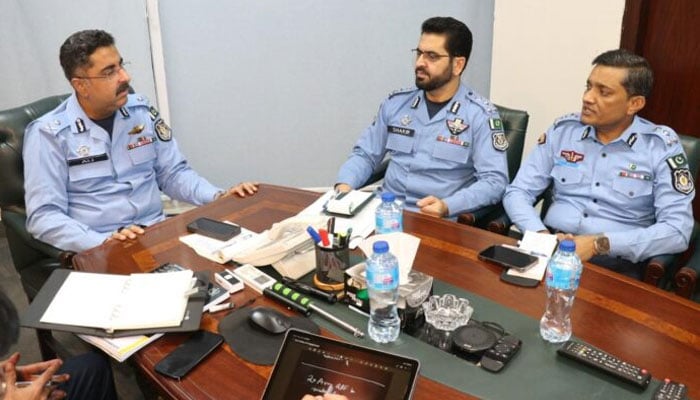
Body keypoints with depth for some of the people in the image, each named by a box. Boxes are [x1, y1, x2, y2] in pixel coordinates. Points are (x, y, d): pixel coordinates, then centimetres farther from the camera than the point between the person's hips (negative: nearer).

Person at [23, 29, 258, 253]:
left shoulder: (142, 111, 7)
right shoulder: (49, 135, -6)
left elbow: (173, 173, 13)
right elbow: (44, 216, -10)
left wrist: (218, 197, -4)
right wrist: (104, 242, -25)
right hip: (97, 249, -3)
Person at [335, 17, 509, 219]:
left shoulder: (480, 115, -6)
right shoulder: (396, 103, 9)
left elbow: (494, 181, -11)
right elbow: (365, 154, 13)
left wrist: (447, 206, -26)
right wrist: (345, 184, -7)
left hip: (438, 222, -2)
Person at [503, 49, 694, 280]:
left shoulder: (662, 146, -1)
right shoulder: (563, 130, 7)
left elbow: (678, 230, -8)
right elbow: (517, 192, 5)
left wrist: (599, 244, -18)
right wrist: (541, 235, -13)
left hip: (617, 263, -2)